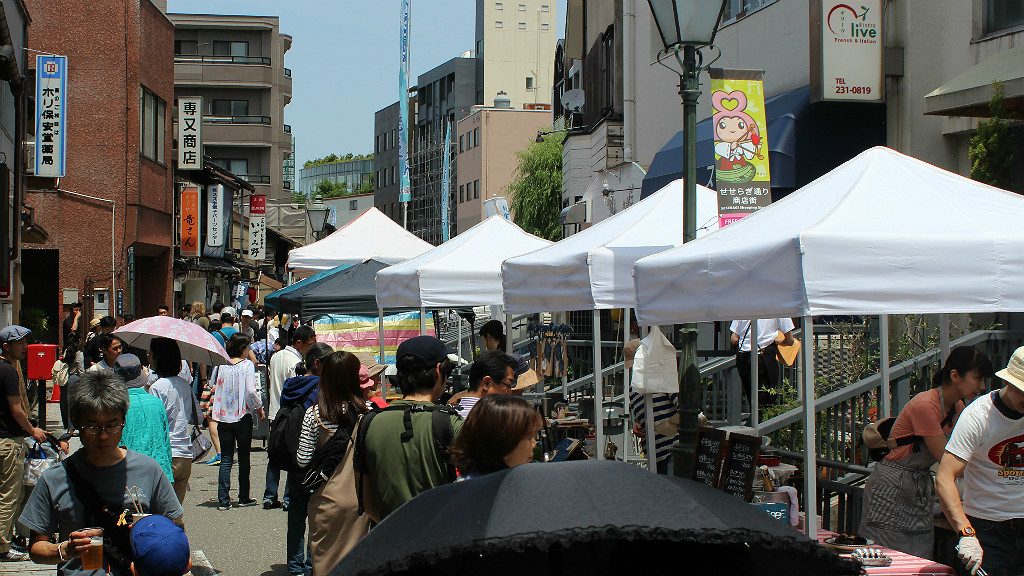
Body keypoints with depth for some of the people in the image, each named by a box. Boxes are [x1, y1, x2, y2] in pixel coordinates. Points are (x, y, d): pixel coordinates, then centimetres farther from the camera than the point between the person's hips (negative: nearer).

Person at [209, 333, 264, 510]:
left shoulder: (220, 365, 3)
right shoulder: (247, 365, -8)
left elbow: (212, 388, 6)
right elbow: (251, 391, -15)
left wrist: (212, 409, 19)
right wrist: (259, 408, -1)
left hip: (223, 416, 3)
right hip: (243, 416, -3)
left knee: (226, 458, 5)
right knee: (244, 457, 11)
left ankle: (223, 500, -3)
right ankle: (244, 497, 16)